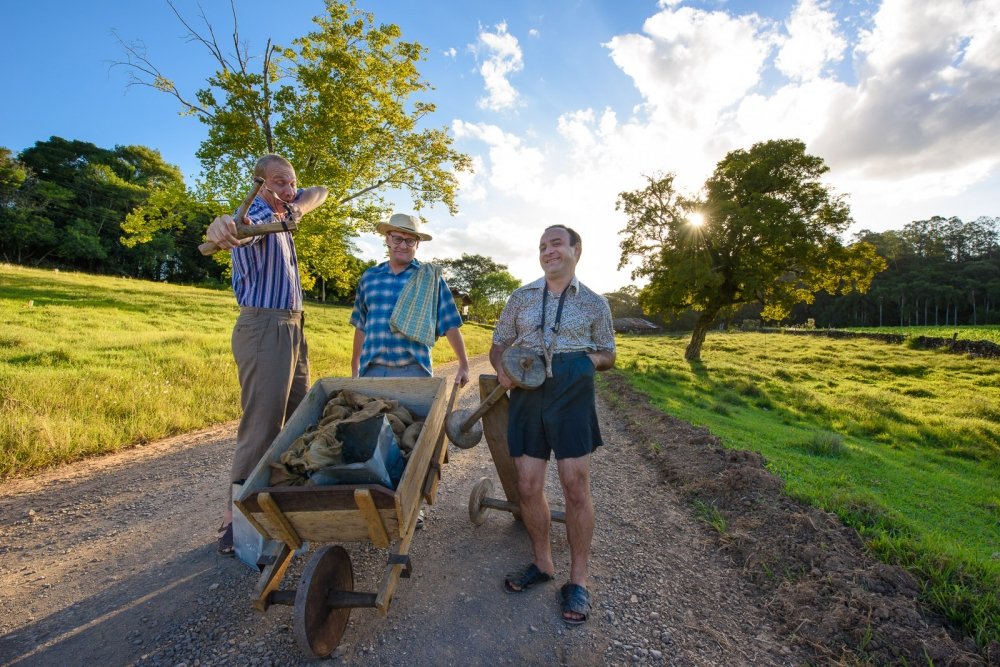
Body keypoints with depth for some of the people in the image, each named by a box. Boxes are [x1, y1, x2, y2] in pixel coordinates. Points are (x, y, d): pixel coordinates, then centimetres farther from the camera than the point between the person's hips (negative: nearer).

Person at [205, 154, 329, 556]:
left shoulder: (279, 214, 15)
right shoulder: (254, 216, -12)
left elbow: (319, 192, 22)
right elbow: (237, 231, -35)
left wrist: (297, 205, -1)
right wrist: (221, 228, -60)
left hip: (292, 328, 9)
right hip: (263, 329, -9)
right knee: (261, 425, -9)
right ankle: (234, 519, 1)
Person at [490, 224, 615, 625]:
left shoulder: (594, 303, 6)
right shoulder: (521, 298, 10)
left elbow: (608, 356, 12)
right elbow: (499, 344, 16)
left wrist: (584, 359, -10)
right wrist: (502, 369, -6)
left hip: (572, 395, -2)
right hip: (527, 395, 3)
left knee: (576, 486, 0)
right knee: (528, 486, 6)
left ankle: (578, 579, 20)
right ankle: (542, 563, 30)